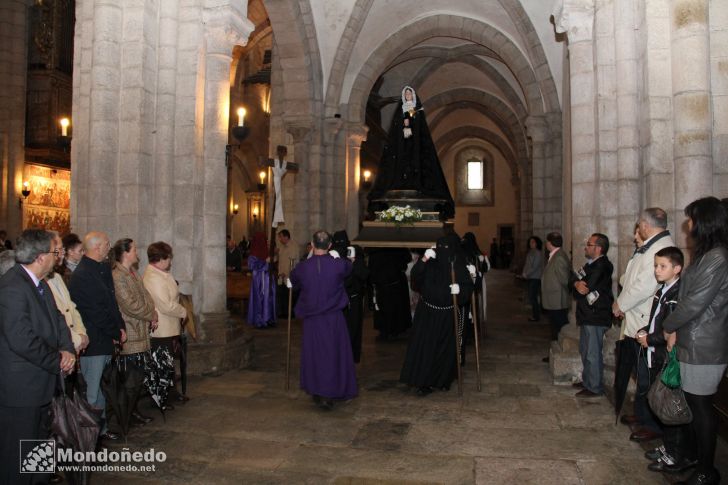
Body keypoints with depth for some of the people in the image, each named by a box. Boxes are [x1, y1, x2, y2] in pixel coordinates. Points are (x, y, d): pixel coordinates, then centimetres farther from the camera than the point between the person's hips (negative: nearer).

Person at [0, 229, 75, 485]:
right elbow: (22, 339, -27)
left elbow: (56, 319, 11)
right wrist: (58, 362, -16)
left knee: (40, 447, 23)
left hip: (40, 386, 10)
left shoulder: (39, 284, 8)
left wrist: (67, 350, -7)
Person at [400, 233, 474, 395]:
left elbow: (469, 286, -2)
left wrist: (460, 289, -24)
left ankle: (443, 380, 27)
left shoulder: (459, 266, -6)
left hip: (447, 315, 0)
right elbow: (415, 276, -14)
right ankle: (425, 382, 6)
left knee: (446, 348, 9)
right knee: (424, 346, -3)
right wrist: (423, 260, -28)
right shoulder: (431, 263, -4)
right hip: (427, 312, 0)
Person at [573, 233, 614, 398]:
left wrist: (578, 283, -4)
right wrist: (578, 284, -16)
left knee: (592, 353, -2)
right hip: (588, 316, 10)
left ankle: (594, 388, 9)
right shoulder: (591, 264, 14)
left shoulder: (603, 266, -17)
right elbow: (574, 280, 6)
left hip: (596, 317, -10)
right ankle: (587, 380, 33)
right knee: (585, 351, 19)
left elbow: (587, 286, -24)